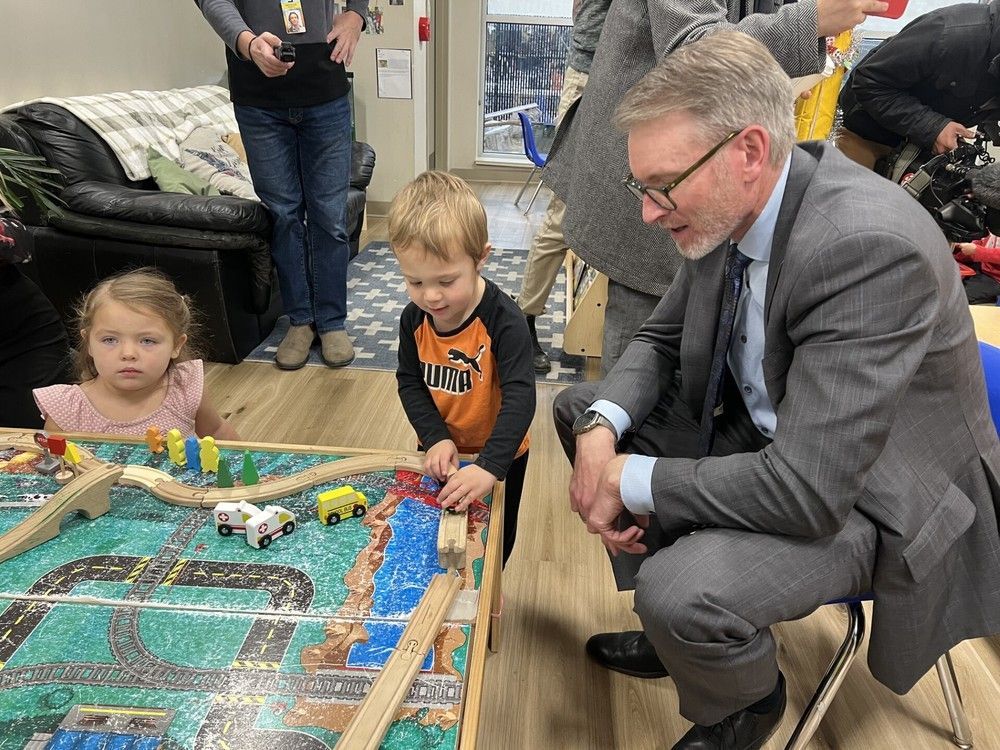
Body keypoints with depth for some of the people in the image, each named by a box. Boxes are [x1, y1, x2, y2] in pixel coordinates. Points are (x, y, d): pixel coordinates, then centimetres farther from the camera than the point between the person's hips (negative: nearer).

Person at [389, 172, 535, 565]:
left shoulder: (504, 321, -31)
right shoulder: (414, 318, -15)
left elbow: (520, 398, -36)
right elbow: (409, 383, -6)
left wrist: (490, 467, -45)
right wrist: (436, 439, -21)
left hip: (499, 456, -3)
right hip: (441, 452, 4)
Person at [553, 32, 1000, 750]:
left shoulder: (871, 246, -32)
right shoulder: (728, 210, -9)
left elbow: (807, 490, -34)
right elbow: (662, 340, 5)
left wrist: (631, 481, -22)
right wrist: (601, 429, -15)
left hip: (859, 491, -7)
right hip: (757, 428, 8)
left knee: (679, 591, -31)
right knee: (581, 407, 6)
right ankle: (679, 627, 19)